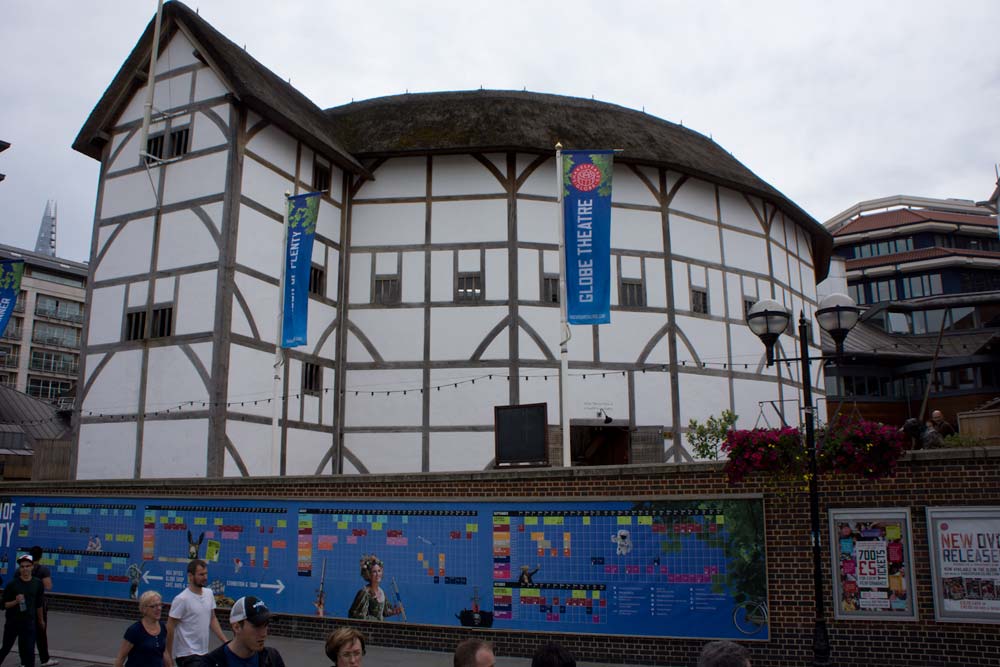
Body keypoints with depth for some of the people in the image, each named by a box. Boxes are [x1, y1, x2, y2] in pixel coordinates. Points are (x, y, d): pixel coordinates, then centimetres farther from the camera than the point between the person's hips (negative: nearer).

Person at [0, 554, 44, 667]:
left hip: (29, 623, 1)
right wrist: (16, 601, -24)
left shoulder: (37, 584, -2)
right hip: (12, 622, -1)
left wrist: (40, 620, 18)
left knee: (29, 651, -2)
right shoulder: (12, 584, -8)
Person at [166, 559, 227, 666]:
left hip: (203, 653, 7)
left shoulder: (209, 593, 5)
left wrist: (225, 641, 6)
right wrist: (168, 655, -10)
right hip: (187, 654, -7)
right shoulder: (182, 599, -16)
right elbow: (170, 628, -12)